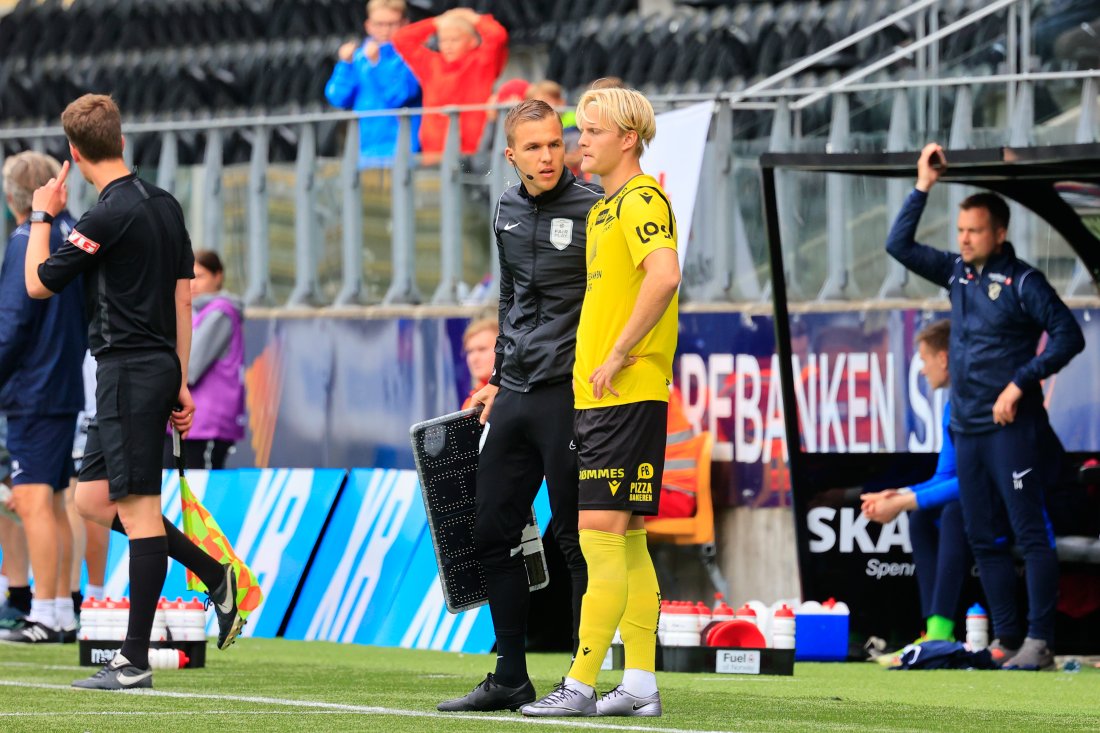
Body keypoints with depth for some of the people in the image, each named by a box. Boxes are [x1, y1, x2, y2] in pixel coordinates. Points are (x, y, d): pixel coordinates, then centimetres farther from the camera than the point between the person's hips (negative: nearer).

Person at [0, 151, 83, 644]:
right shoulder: (69, 233, 11)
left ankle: (46, 615, -13)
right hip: (66, 388, 9)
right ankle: (62, 613, 18)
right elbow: (86, 314, 17)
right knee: (51, 505, 15)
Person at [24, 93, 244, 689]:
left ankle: (135, 662, -6)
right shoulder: (164, 205, 12)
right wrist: (181, 383, 19)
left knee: (138, 510, -7)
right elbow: (182, 296, 16)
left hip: (128, 371, -9)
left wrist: (43, 216, 8)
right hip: (158, 370, 9)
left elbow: (38, 283, -6)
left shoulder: (108, 216, -15)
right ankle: (213, 574, 14)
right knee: (93, 500, 16)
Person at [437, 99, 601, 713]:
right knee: (494, 530, 9)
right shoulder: (508, 210, 12)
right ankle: (511, 679, 17)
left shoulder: (592, 209, -9)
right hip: (517, 394, 8)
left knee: (575, 537, -4)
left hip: (569, 391, -8)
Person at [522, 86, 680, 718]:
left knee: (602, 535, -11)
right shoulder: (605, 209, 20)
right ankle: (640, 684, 12)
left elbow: (665, 276, -26)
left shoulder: (642, 200, -10)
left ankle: (581, 686, -12)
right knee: (627, 541, 10)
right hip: (598, 398, 10)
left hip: (628, 396, -10)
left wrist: (618, 358, -22)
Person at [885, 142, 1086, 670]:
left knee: (1030, 533, -9)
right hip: (966, 427, 7)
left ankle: (1039, 642, -13)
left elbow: (1068, 336, -10)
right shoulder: (956, 272, 11)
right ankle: (1005, 639, 13)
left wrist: (1020, 383, -16)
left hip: (1011, 426, -7)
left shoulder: (1022, 282, -7)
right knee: (983, 538, 8)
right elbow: (899, 245, 16)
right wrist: (923, 187, 8)